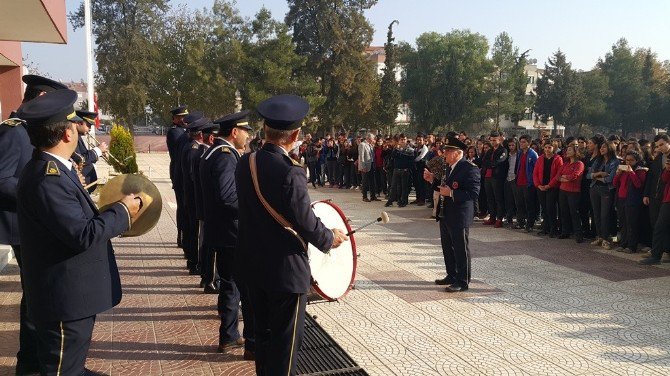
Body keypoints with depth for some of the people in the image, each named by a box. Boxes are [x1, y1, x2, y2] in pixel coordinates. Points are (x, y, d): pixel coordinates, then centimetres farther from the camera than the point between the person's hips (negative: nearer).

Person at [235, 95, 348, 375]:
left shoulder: (245, 163, -3)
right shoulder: (290, 173, -25)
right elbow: (306, 224, -19)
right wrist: (331, 238, -1)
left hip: (254, 264, 8)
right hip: (286, 269, -7)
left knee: (263, 332, 23)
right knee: (285, 341, 9)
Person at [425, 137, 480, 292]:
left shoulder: (470, 169, -17)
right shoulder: (449, 168, 12)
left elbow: (473, 193, -23)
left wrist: (451, 193, -27)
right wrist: (433, 179, 8)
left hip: (459, 217, -9)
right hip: (445, 215, 9)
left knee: (461, 249, 2)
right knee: (447, 248, 18)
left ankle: (462, 281, 13)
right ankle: (451, 276, 33)